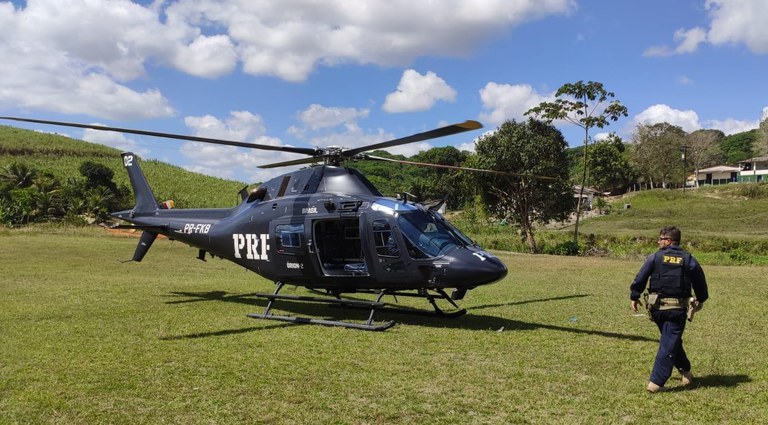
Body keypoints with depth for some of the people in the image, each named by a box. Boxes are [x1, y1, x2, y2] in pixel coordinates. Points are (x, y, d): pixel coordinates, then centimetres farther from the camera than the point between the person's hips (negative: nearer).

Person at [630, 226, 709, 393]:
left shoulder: (655, 257, -2)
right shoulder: (689, 259, 1)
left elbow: (640, 278, -4)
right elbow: (700, 282, 10)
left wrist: (634, 296, 8)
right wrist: (700, 300, 27)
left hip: (657, 308, 1)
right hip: (678, 309, -1)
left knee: (670, 341, 22)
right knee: (669, 344, 1)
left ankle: (684, 370, 35)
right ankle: (656, 382, -1)